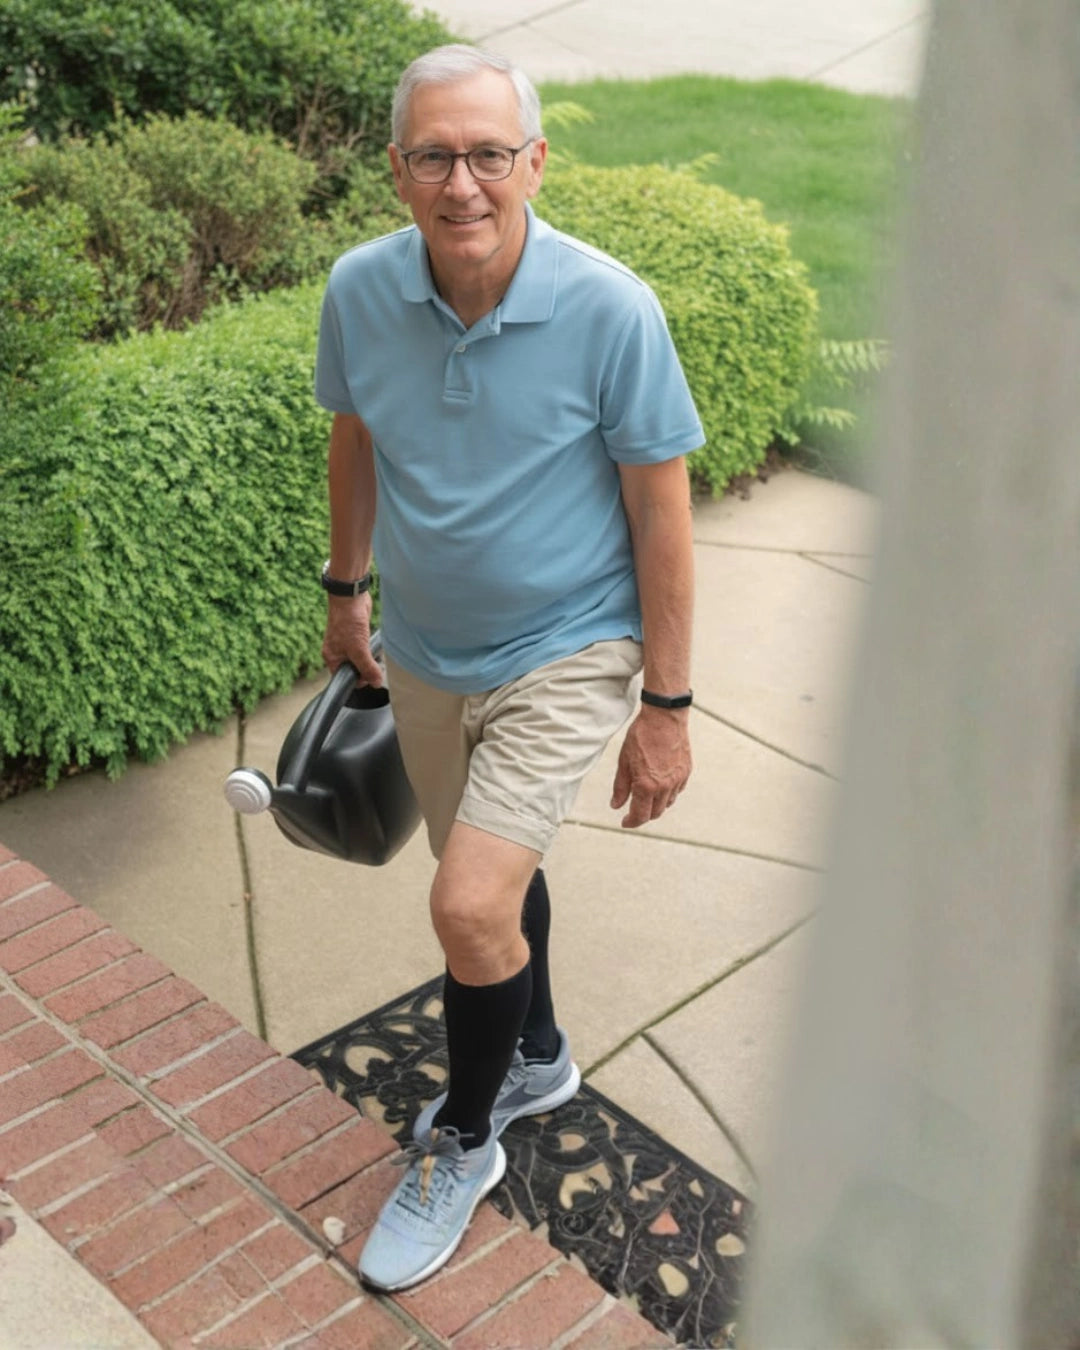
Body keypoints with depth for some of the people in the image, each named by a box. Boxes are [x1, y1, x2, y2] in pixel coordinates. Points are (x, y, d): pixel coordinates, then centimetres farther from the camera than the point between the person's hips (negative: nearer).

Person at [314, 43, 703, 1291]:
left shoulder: (609, 311, -22)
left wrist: (666, 707, -12)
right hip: (425, 650, 5)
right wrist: (347, 592, 17)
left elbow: (661, 510, -15)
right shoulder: (359, 290, -11)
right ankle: (536, 1059, 50)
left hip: (565, 651, -4)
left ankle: (462, 1142, 15)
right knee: (494, 875, 21)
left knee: (470, 903, -15)